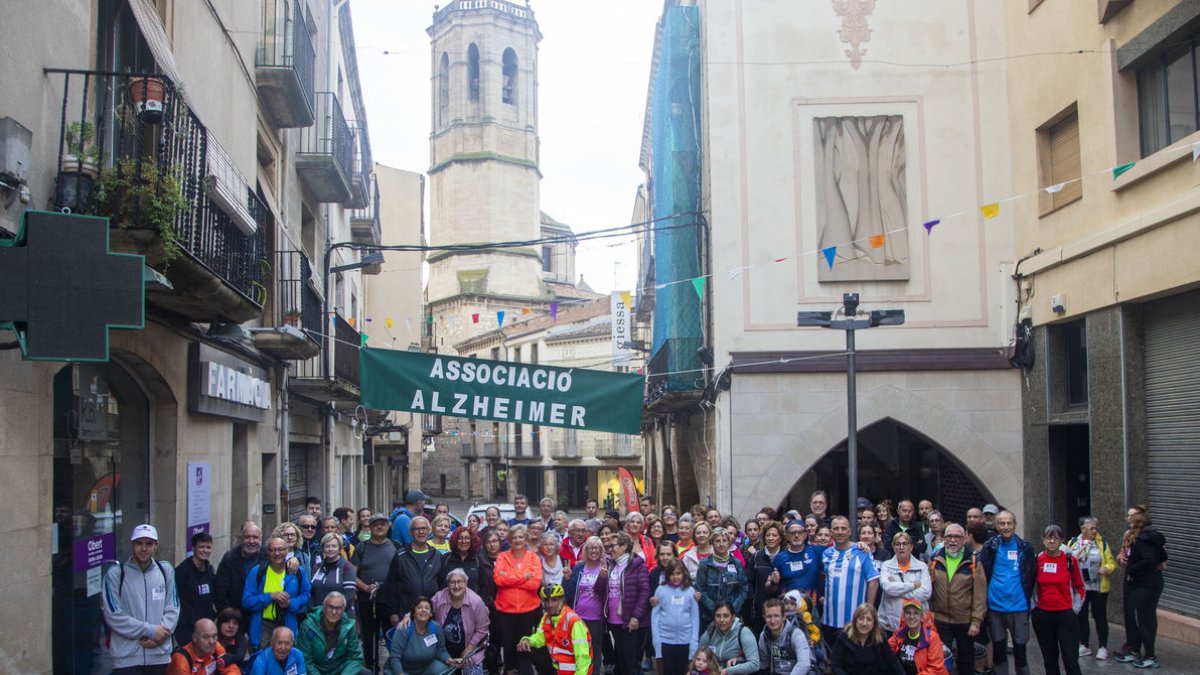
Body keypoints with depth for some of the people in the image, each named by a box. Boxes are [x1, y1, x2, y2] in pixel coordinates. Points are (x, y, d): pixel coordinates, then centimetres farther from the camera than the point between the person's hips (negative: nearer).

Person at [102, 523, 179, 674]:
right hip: (126, 658, -3)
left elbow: (173, 609, 5)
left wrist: (159, 636, -11)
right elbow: (113, 616, -10)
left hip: (160, 655, 4)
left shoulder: (166, 570, 8)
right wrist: (151, 631, -13)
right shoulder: (115, 573, -4)